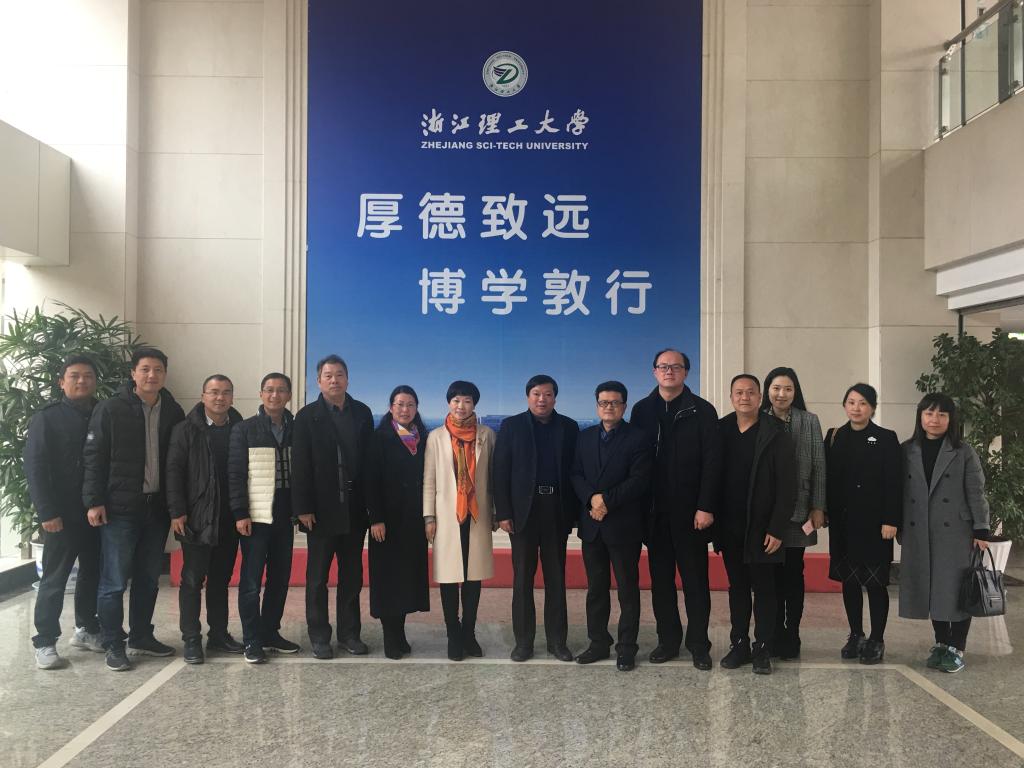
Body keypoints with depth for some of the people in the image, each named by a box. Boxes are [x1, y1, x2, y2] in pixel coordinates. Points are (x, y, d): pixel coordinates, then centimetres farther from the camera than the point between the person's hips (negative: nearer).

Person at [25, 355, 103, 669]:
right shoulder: (46, 418, -2)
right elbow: (35, 468, -7)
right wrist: (47, 512, -14)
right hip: (62, 514, -3)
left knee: (93, 573, 12)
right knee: (54, 579, 2)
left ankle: (86, 629, 27)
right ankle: (45, 642, 10)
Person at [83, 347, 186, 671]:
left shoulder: (173, 412, 6)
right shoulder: (110, 410, -5)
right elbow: (94, 457, -5)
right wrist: (94, 501, -11)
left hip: (157, 508, 4)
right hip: (119, 508, -4)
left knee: (148, 578, 13)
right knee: (114, 580, 1)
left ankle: (141, 637, 26)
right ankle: (114, 646, 12)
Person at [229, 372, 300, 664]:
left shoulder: (296, 430, 8)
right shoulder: (244, 430, 0)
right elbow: (235, 474, -4)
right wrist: (240, 513, -11)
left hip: (284, 517, 4)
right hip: (255, 517, -4)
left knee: (280, 577, 9)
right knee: (251, 580, 0)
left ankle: (270, 633, 22)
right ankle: (251, 640, 9)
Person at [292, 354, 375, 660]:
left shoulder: (362, 413, 7)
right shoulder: (308, 416, -1)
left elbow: (369, 459, 4)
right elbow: (301, 466, -6)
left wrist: (370, 503, -1)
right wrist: (303, 508, -12)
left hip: (354, 509, 3)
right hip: (321, 510, -3)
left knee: (352, 575, 10)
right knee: (317, 577, 6)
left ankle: (349, 633, 20)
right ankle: (319, 637, 15)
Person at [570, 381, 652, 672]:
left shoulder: (638, 438, -3)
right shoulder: (585, 437, 12)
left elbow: (639, 480, -12)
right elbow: (576, 474, 5)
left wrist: (607, 500, -17)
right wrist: (591, 498, -13)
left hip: (624, 525, -4)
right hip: (592, 525, 4)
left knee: (628, 589, 3)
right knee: (596, 588, 12)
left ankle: (626, 648, 12)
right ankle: (598, 642, 22)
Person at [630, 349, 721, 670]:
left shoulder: (702, 410, -2)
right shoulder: (642, 410, 7)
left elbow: (711, 462, -7)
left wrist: (705, 507, -13)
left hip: (690, 511, -3)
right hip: (655, 511, 3)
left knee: (695, 580, 4)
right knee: (661, 580, 10)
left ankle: (699, 645, 14)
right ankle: (668, 640, 21)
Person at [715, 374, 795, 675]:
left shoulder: (775, 434, -7)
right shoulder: (721, 430, 4)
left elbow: (787, 485, -10)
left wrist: (777, 529, -14)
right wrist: (713, 518, 0)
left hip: (761, 528, -4)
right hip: (730, 527, 4)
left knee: (763, 589, 5)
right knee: (737, 587, 12)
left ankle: (762, 650, 13)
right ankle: (739, 644, 21)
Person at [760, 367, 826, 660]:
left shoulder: (809, 421, 6)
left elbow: (818, 466, 3)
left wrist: (818, 507, -3)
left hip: (798, 510, 0)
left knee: (793, 573, 4)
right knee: (771, 573, 3)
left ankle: (792, 635, 12)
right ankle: (774, 635, 13)